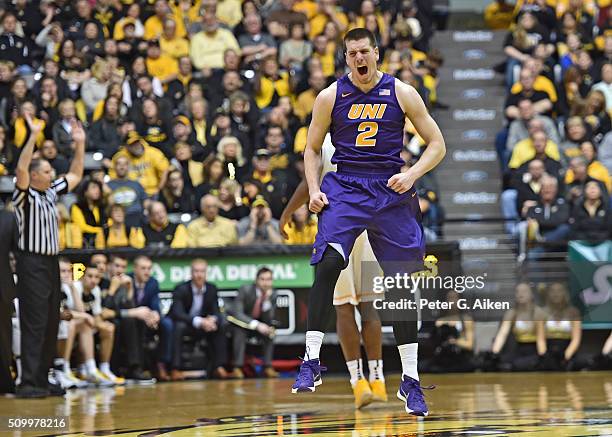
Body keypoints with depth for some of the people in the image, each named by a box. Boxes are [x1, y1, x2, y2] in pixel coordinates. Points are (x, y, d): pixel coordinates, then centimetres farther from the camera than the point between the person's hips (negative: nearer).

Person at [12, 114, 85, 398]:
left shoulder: (51, 193, 14)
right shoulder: (25, 195, -7)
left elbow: (75, 175, 25)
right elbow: (21, 168, -25)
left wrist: (79, 144, 16)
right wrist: (33, 136, -29)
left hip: (51, 263, 8)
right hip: (32, 263, -8)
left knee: (51, 324, 8)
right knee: (33, 323, -11)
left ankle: (42, 379, 14)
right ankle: (28, 383, -13)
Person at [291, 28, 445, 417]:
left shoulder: (402, 93, -1)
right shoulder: (331, 96, 2)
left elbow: (437, 144, 3)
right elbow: (312, 148, 12)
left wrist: (412, 175, -13)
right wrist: (314, 189, -3)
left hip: (391, 192, 1)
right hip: (344, 188, 0)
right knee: (328, 262, -25)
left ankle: (411, 380, 13)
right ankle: (311, 363, -19)